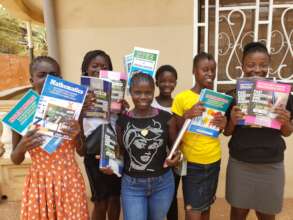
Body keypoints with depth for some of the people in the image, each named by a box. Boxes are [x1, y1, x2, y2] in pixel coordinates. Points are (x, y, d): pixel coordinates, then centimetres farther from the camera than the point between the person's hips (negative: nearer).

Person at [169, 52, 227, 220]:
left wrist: (224, 124, -11)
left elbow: (220, 130, 11)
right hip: (192, 162, -4)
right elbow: (173, 132, -10)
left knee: (206, 206, 18)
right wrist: (187, 116, -26)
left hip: (214, 160, 4)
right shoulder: (181, 98, -12)